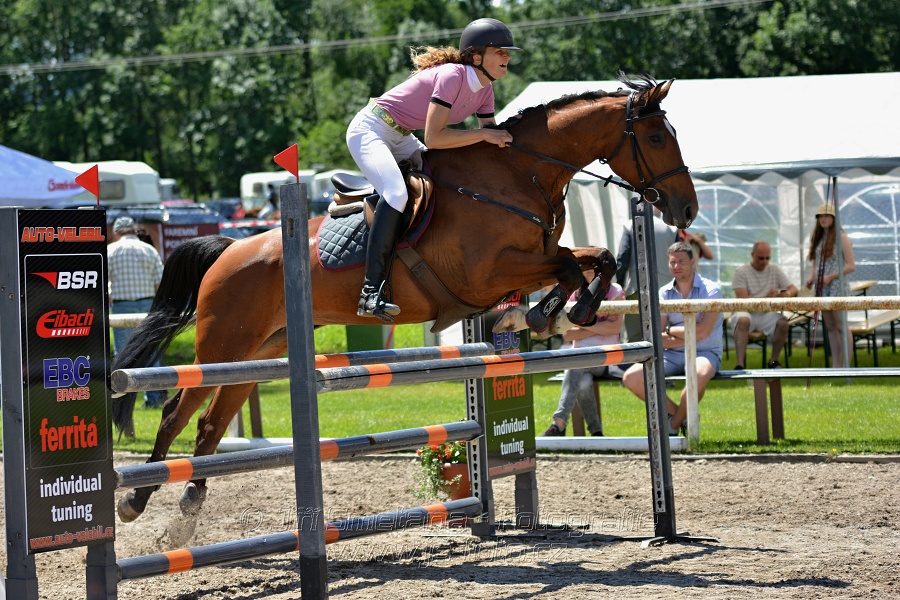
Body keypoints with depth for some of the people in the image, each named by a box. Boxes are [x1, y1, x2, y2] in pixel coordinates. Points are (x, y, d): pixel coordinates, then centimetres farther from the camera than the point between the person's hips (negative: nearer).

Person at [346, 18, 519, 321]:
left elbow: (493, 143, 8)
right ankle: (371, 291, -34)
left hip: (399, 138, 10)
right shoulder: (452, 76, -25)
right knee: (397, 193, -30)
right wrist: (485, 134, -29)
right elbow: (433, 138, -31)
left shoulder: (485, 90, 1)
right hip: (370, 130, -10)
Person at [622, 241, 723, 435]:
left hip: (705, 353, -4)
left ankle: (674, 425, -15)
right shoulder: (663, 294, 8)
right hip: (672, 354, 4)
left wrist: (671, 330, -4)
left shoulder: (710, 290, -4)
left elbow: (703, 331, -16)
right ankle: (676, 412, 3)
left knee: (700, 374, -41)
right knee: (631, 377, -16)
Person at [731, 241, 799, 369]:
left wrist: (788, 294, -21)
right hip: (747, 312, -3)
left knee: (783, 323, -27)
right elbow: (743, 300, -14)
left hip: (767, 314, 3)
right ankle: (740, 365, -40)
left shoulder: (775, 270, 10)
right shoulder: (741, 272, -2)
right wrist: (765, 298, -29)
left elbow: (794, 289, 6)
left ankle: (774, 361, -9)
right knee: (742, 320, -37)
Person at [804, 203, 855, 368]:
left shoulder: (841, 238, -6)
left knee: (841, 326, -7)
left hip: (837, 287, -7)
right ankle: (836, 365, 13)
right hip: (822, 289, 7)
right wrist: (811, 277, -1)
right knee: (830, 328, 9)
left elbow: (851, 266, -10)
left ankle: (846, 366, -7)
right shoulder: (817, 238, 13)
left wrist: (831, 277, -18)